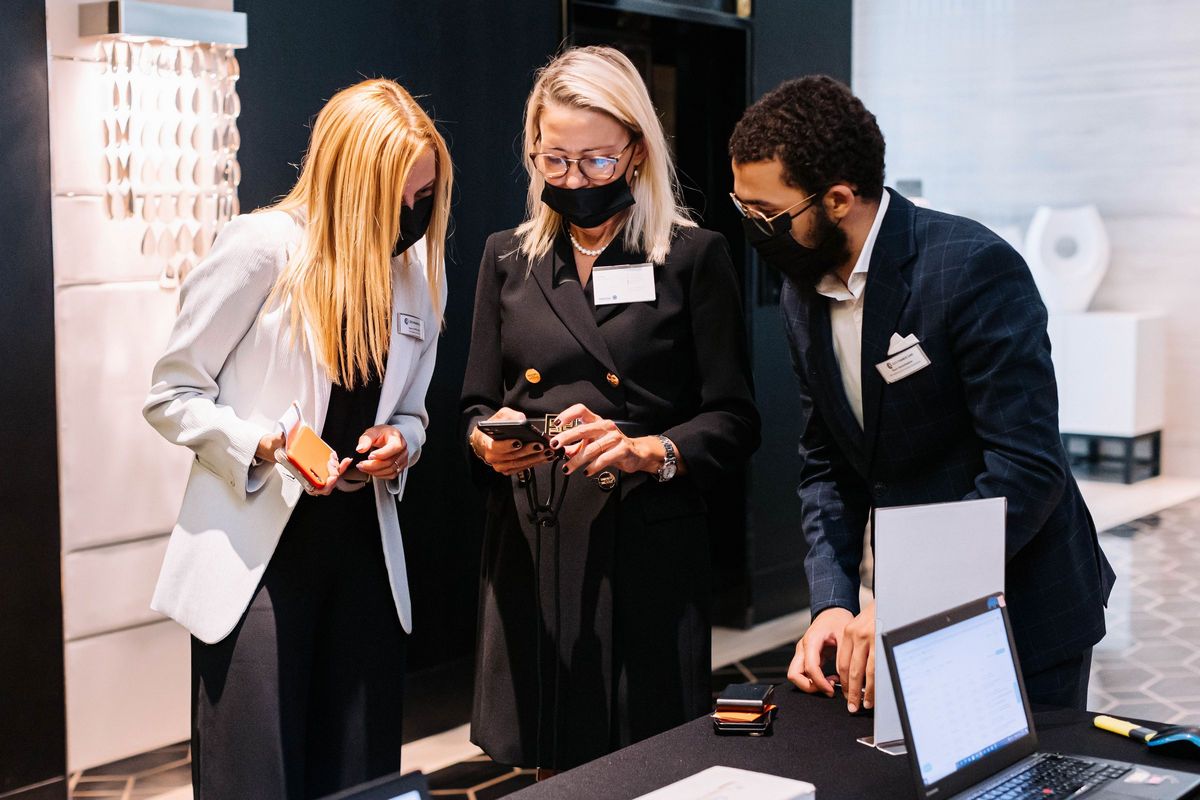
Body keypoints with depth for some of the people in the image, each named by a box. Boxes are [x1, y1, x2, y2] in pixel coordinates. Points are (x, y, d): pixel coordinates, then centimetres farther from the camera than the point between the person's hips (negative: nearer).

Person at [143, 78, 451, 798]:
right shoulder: (263, 246, -10)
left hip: (366, 553, 5)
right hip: (259, 554, -5)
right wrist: (263, 444, -21)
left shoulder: (423, 268, 7)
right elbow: (173, 394, -5)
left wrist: (403, 441, -5)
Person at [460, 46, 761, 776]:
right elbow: (476, 408, 13)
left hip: (648, 551, -3)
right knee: (549, 766, 7)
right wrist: (490, 442, -9)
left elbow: (734, 423, -4)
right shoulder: (508, 259, 11)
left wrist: (647, 450, -21)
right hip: (532, 549, 3)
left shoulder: (694, 258, 0)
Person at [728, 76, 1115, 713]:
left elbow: (1027, 467, -25)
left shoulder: (975, 267, -22)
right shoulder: (802, 294, 2)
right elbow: (825, 467, 6)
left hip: (1023, 612, -6)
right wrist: (831, 604, -8)